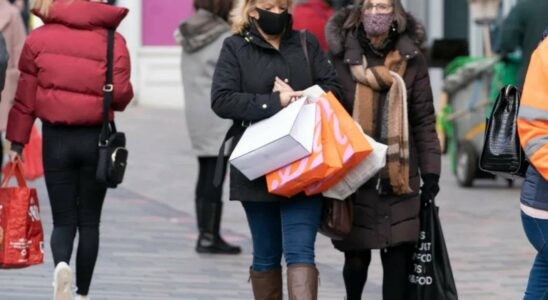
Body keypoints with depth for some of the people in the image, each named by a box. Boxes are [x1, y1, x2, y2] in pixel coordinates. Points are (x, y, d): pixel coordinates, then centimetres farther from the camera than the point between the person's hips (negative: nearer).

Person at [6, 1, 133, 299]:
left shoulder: (39, 38, -1)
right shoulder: (113, 41, -5)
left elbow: (24, 95, 0)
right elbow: (121, 95, -9)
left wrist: (17, 141, 5)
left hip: (56, 138, 0)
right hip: (96, 139, 0)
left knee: (63, 219, 7)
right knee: (89, 221, 12)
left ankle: (61, 264, -23)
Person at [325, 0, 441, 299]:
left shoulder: (411, 60, 5)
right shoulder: (341, 56, 1)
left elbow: (424, 120, 6)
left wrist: (430, 172, 0)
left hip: (400, 176, 1)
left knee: (400, 253, -5)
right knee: (356, 255, 5)